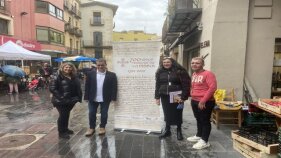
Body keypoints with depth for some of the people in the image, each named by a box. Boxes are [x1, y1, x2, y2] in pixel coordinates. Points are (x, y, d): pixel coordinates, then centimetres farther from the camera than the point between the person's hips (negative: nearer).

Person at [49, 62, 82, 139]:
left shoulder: (74, 77, 8)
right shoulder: (57, 77, -10)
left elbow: (78, 88, 13)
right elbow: (52, 88, -16)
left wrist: (78, 97, 2)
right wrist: (60, 97, -20)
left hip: (70, 100, 6)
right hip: (60, 101, -6)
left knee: (66, 115, 18)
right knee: (62, 115, -1)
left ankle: (65, 129, 35)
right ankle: (61, 132, 14)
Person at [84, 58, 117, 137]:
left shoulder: (112, 75, -5)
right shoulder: (90, 73, -1)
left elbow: (114, 87, -5)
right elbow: (87, 86, 0)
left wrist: (113, 98, -11)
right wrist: (86, 97, -3)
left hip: (105, 99, -1)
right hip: (93, 98, 2)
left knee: (104, 114, 11)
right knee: (92, 114, 10)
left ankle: (102, 127, 29)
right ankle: (91, 128, 26)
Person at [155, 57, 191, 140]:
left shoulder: (179, 71, -8)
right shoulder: (160, 72, 6)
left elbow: (186, 84, -10)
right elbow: (157, 85, 9)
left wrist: (183, 97, -15)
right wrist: (157, 97, 4)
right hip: (165, 97, 4)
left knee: (177, 114, 9)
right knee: (167, 114, 13)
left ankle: (179, 131, 26)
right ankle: (167, 130, 29)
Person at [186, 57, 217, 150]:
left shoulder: (208, 74, -16)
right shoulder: (194, 74, 10)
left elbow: (213, 87, -23)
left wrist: (203, 100, -24)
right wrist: (192, 97, 13)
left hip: (205, 102, -8)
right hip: (194, 101, 8)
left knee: (205, 121, 2)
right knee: (198, 120, 20)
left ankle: (204, 141, 12)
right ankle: (199, 136, 35)